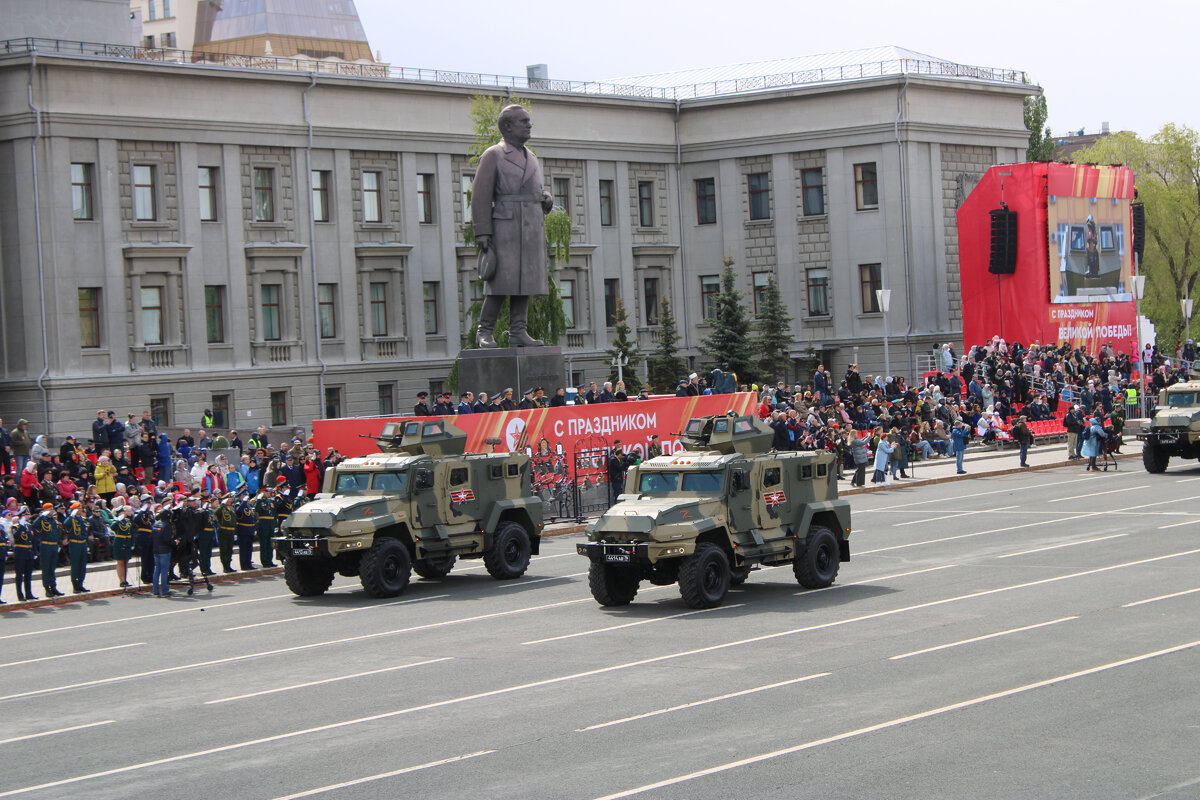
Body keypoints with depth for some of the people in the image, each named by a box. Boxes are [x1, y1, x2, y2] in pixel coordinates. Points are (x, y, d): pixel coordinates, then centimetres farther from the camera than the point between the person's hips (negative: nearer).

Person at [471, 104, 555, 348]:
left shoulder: (531, 158, 20)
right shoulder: (493, 156, 0)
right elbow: (480, 197, -6)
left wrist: (547, 199, 4)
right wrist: (482, 234, -14)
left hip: (532, 228, 7)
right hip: (505, 227, -7)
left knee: (525, 281, 3)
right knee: (501, 282, -10)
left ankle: (518, 333, 4)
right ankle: (485, 332, -4)